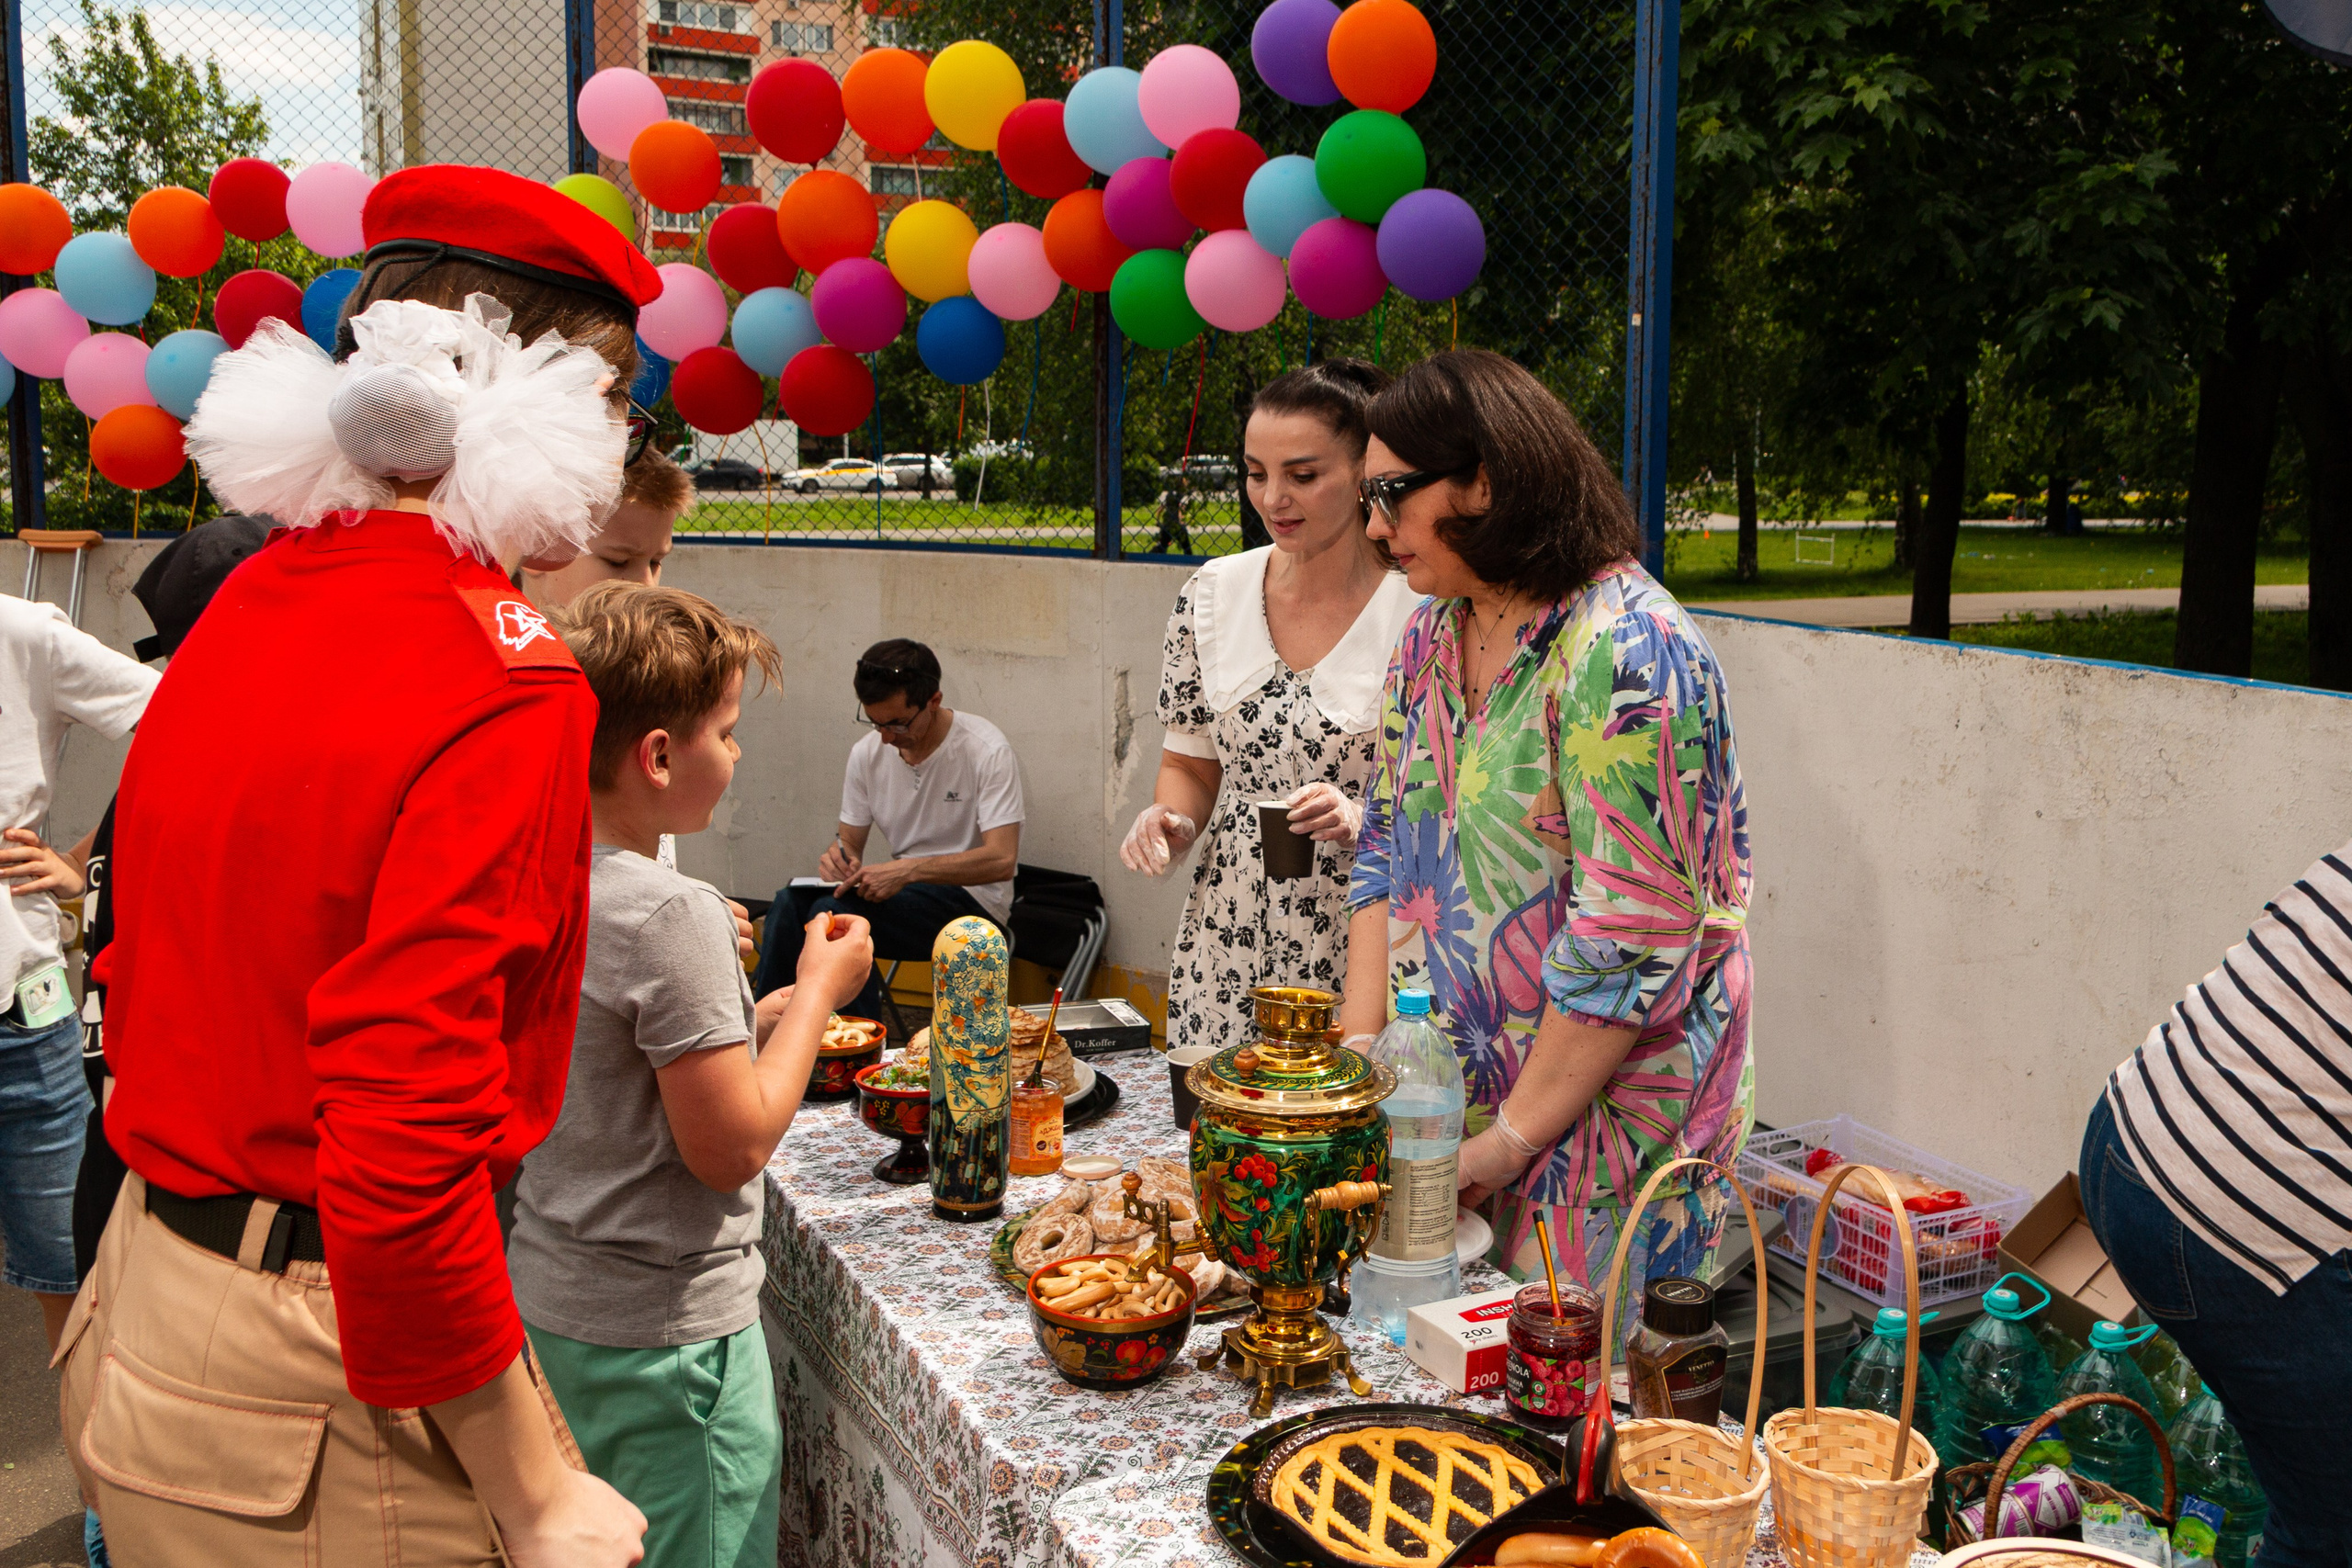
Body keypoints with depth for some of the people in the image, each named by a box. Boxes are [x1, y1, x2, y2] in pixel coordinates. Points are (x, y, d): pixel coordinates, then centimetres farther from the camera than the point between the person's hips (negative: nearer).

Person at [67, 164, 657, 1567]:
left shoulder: (242, 611, 5)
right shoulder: (503, 682, -21)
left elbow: (139, 987, 12)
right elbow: (403, 1151, -26)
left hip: (146, 1295, 8)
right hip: (316, 1390, -8)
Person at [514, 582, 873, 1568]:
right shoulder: (672, 915, -23)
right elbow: (733, 1146, -21)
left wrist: (759, 1017, 7)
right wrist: (819, 990, -10)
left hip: (548, 1301, 8)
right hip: (667, 1334, -8)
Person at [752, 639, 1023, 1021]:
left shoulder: (988, 751, -14)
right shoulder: (867, 753, 4)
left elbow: (1002, 859, -22)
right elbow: (849, 839, 13)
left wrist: (909, 869, -32)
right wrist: (839, 856, -13)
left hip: (973, 898, -6)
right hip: (903, 890, 6)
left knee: (832, 912, -27)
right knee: (791, 902, -21)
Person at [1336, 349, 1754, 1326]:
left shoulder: (1627, 653, -19)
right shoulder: (1431, 636, 7)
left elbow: (1632, 937, -22)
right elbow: (1384, 850, 11)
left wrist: (1510, 1138, -16)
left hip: (1596, 1118, -7)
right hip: (1439, 1099, 7)